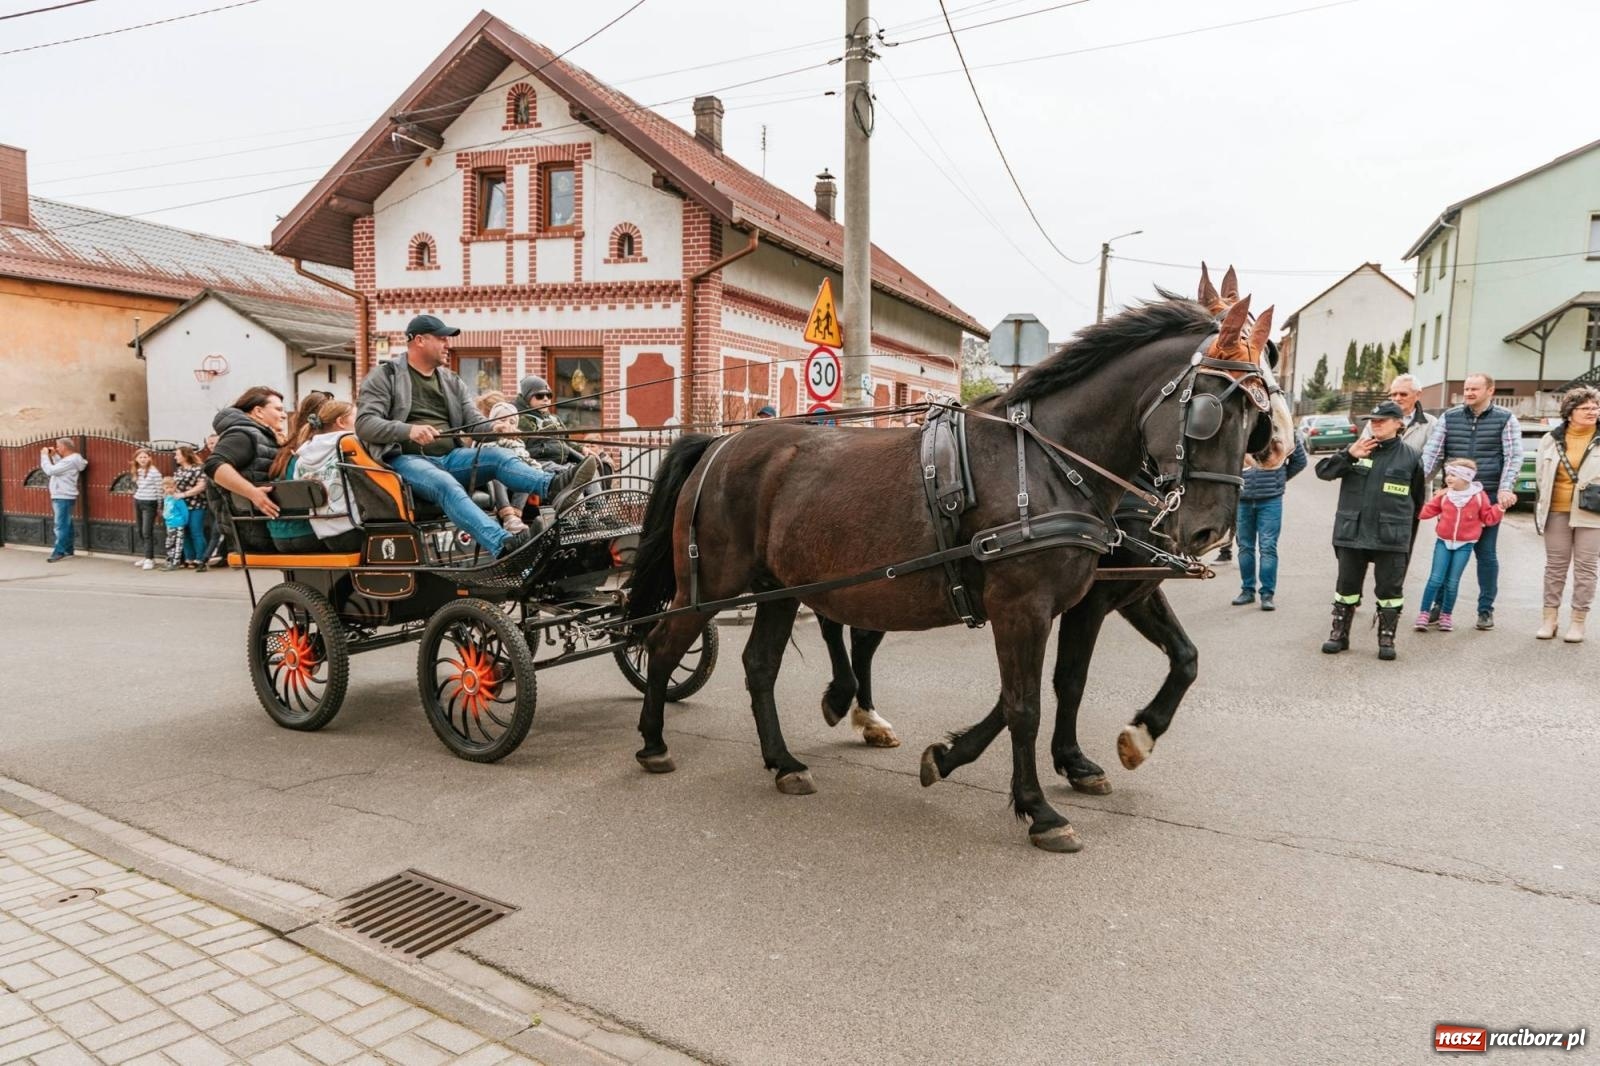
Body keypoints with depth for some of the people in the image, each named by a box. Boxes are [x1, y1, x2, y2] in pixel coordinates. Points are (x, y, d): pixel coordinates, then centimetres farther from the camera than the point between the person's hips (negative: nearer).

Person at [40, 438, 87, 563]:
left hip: (63, 498, -11)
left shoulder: (70, 461, -19)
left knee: (61, 526, -8)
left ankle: (59, 552, -7)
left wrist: (44, 455, -11)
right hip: (62, 497, 11)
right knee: (66, 526, 14)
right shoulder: (69, 459, 13)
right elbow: (58, 469, 23)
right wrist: (54, 455, 12)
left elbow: (50, 471, -23)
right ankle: (69, 550, 19)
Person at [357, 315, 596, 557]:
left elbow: (473, 421, 9)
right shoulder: (384, 377, 4)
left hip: (449, 457, 6)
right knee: (447, 486, -36)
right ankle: (505, 545, -60)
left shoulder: (451, 381, 19)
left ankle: (552, 486, -51)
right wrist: (408, 430, -28)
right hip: (408, 459, -5)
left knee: (496, 455, -23)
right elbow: (364, 424, -8)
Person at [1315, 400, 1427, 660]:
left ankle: (1387, 638, 16)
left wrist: (1404, 523, 15)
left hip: (1391, 538, -1)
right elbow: (1323, 471, -2)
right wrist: (1349, 455, -15)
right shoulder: (1358, 449, 5)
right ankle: (1339, 633, 20)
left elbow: (1417, 497, 13)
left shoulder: (1410, 457, 2)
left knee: (1390, 589, 4)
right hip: (1351, 533, 1)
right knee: (1347, 585, 9)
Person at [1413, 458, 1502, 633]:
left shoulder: (1479, 496, -3)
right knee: (1435, 579, -5)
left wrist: (1500, 508, -10)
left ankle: (1446, 616, 18)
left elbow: (1488, 518, 3)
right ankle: (1423, 614, -1)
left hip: (1464, 545, -1)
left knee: (1452, 582, 4)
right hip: (1443, 542, 1)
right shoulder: (1443, 495, -1)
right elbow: (1426, 511, 6)